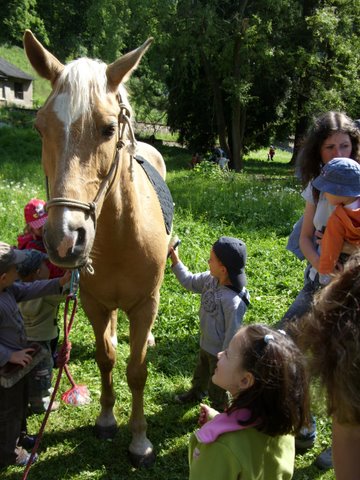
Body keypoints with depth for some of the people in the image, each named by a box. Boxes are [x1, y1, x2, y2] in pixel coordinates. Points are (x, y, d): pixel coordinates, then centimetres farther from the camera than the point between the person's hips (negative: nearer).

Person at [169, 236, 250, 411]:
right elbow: (189, 282, 3)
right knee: (201, 373, 37)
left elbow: (232, 335, -28)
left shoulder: (234, 301, -39)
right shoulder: (210, 279, -16)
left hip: (220, 353, -8)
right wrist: (175, 259, -4)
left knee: (217, 389, 20)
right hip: (206, 344, 8)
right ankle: (196, 392, 65)